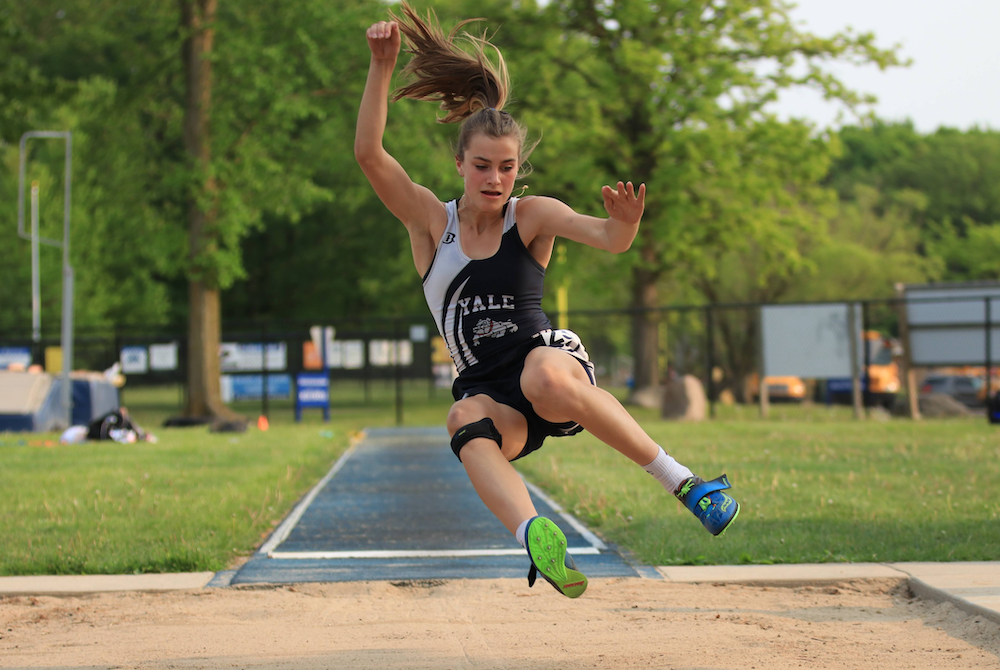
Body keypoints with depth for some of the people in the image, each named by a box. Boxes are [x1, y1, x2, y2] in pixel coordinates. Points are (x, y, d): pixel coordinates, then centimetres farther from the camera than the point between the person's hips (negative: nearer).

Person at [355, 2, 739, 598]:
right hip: (487, 388, 2)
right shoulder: (430, 220, 5)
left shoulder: (531, 217, 1)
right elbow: (369, 153, -8)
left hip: (550, 354, -2)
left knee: (546, 379, -39)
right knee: (468, 425, -35)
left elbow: (608, 238, -16)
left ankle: (681, 480, -32)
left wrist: (624, 225, -40)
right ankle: (536, 538, -60)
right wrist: (383, 67, -18)